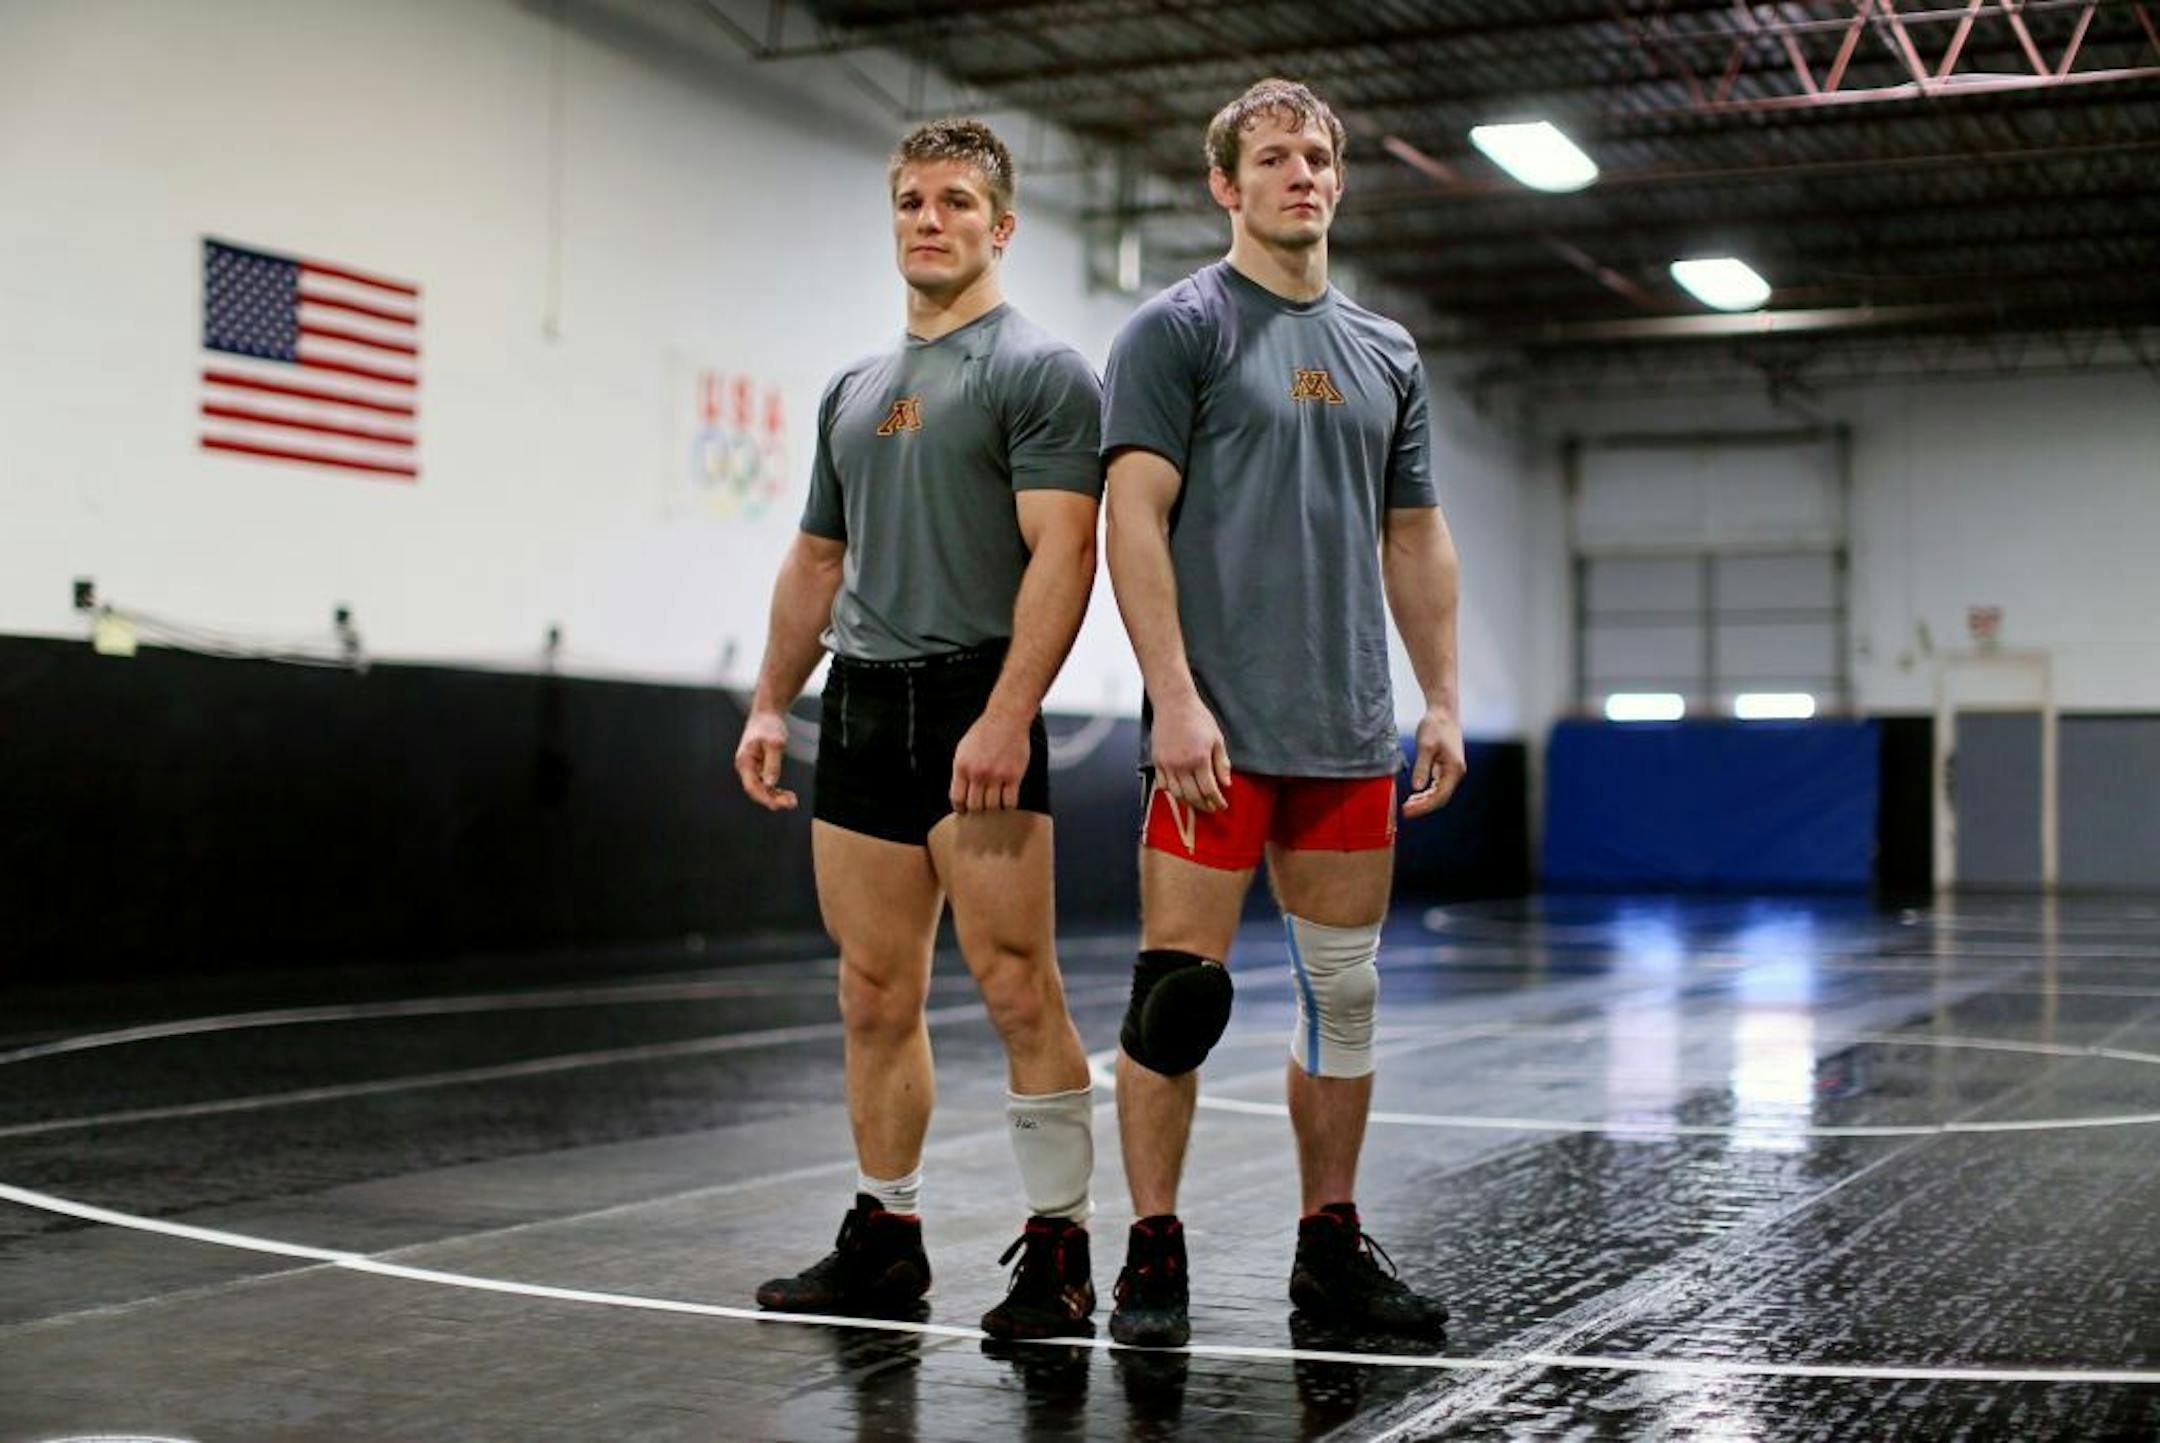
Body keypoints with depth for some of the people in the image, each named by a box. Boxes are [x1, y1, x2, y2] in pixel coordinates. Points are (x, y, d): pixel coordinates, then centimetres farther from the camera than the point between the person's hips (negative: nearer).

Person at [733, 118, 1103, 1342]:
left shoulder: (1039, 370, -3)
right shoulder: (853, 392, 21)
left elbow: (1062, 552, -14)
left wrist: (1007, 715, -23)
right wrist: (772, 705, 16)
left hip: (975, 710, -7)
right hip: (862, 712, 7)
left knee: (1017, 986, -9)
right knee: (876, 995, 9)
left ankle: (1059, 1250, -1)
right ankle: (886, 1238, 18)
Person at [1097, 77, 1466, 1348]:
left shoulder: (1386, 352, 16)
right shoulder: (1178, 328, -2)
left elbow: (1416, 538, 19)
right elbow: (1136, 519, -10)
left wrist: (1443, 700, 11)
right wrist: (1174, 698, -18)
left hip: (1352, 734, 6)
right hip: (1220, 727, -6)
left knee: (1345, 993, 10)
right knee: (1181, 988, -5)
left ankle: (1331, 1246, 21)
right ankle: (1155, 1255, 6)